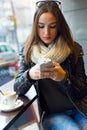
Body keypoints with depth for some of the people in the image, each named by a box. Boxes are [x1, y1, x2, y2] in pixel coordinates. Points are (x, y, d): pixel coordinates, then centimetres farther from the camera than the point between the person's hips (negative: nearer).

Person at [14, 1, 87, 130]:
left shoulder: (74, 49, -5)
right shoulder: (28, 52, -3)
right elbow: (18, 89, -4)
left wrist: (64, 77, -25)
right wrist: (29, 75, -25)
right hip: (51, 114, -1)